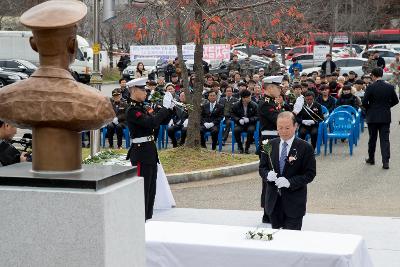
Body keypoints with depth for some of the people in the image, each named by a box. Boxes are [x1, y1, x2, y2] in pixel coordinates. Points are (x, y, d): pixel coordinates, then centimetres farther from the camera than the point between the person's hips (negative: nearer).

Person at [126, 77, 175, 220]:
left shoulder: (142, 108, 14)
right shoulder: (132, 110, -15)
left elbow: (159, 121, 16)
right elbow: (151, 123, -26)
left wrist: (170, 109, 1)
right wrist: (165, 107, -19)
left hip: (150, 151, 9)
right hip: (141, 153, -9)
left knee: (151, 189, 14)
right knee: (142, 189, -4)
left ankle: (148, 217, 23)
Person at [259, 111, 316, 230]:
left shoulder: (305, 148, -7)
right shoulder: (270, 145, 6)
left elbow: (310, 174, -9)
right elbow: (262, 167, 11)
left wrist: (290, 182, -22)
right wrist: (267, 175, -13)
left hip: (294, 202, -4)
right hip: (274, 201, 4)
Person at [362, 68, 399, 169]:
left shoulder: (370, 87, -12)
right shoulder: (390, 87, -2)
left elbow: (364, 102, -13)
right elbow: (395, 101, 5)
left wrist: (369, 109, 6)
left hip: (372, 117, -2)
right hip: (386, 117, 2)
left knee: (372, 139, 13)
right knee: (385, 139, 2)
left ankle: (371, 159, 25)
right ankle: (385, 162, -7)